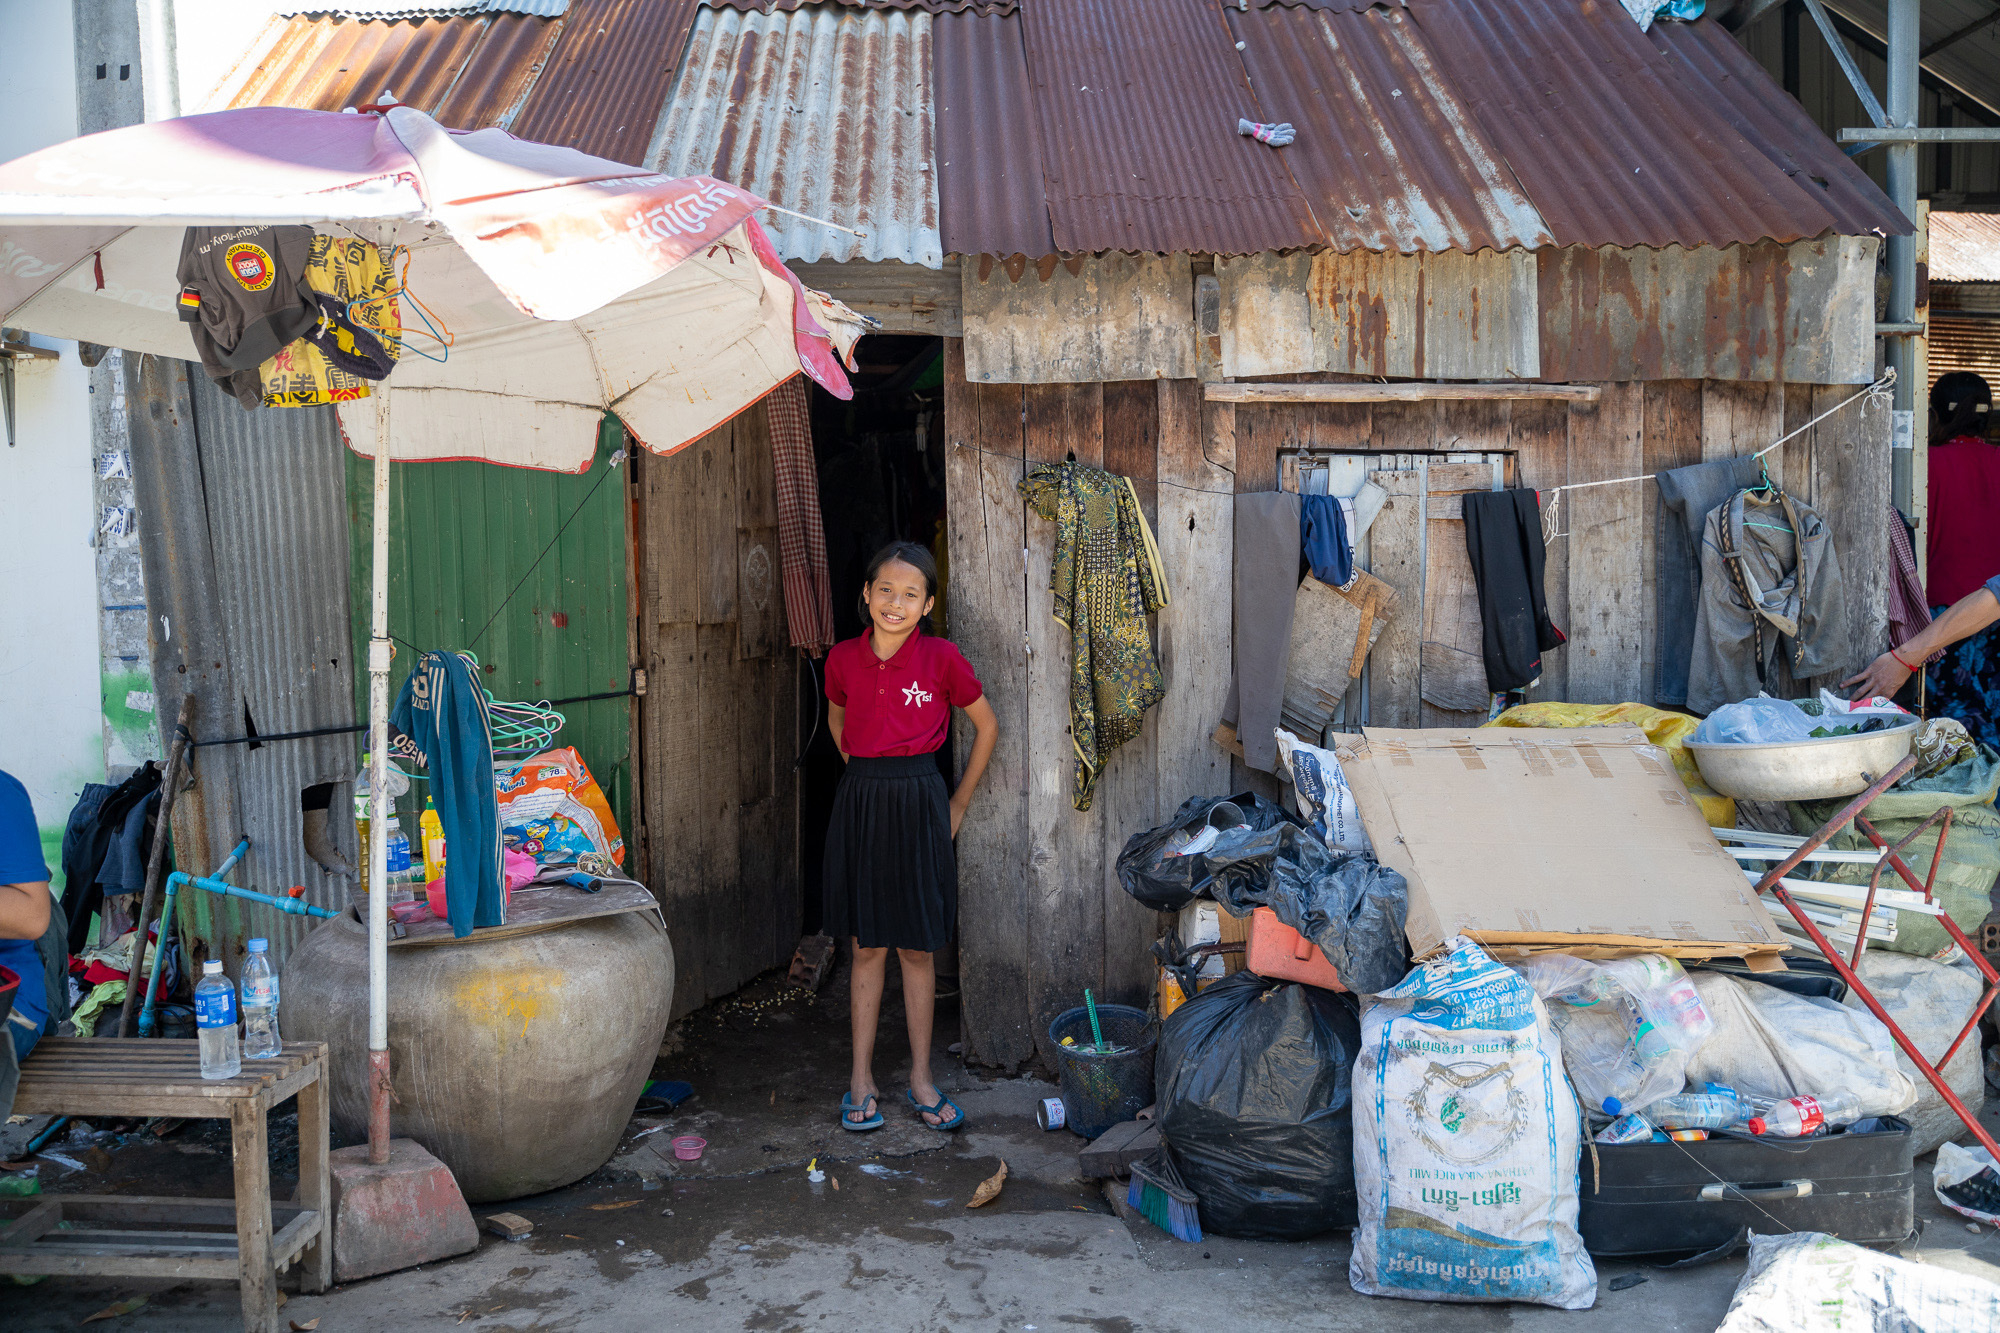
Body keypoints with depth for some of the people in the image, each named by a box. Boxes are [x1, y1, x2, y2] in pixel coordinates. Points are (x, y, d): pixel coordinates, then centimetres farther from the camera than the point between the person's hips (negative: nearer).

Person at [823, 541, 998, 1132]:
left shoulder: (941, 659, -7)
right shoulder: (844, 658, 0)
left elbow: (986, 725, 5)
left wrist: (959, 802, 5)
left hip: (918, 807, -2)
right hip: (860, 804, 2)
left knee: (918, 947, 7)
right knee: (867, 946, 8)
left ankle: (920, 1077, 19)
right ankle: (862, 1078, 17)